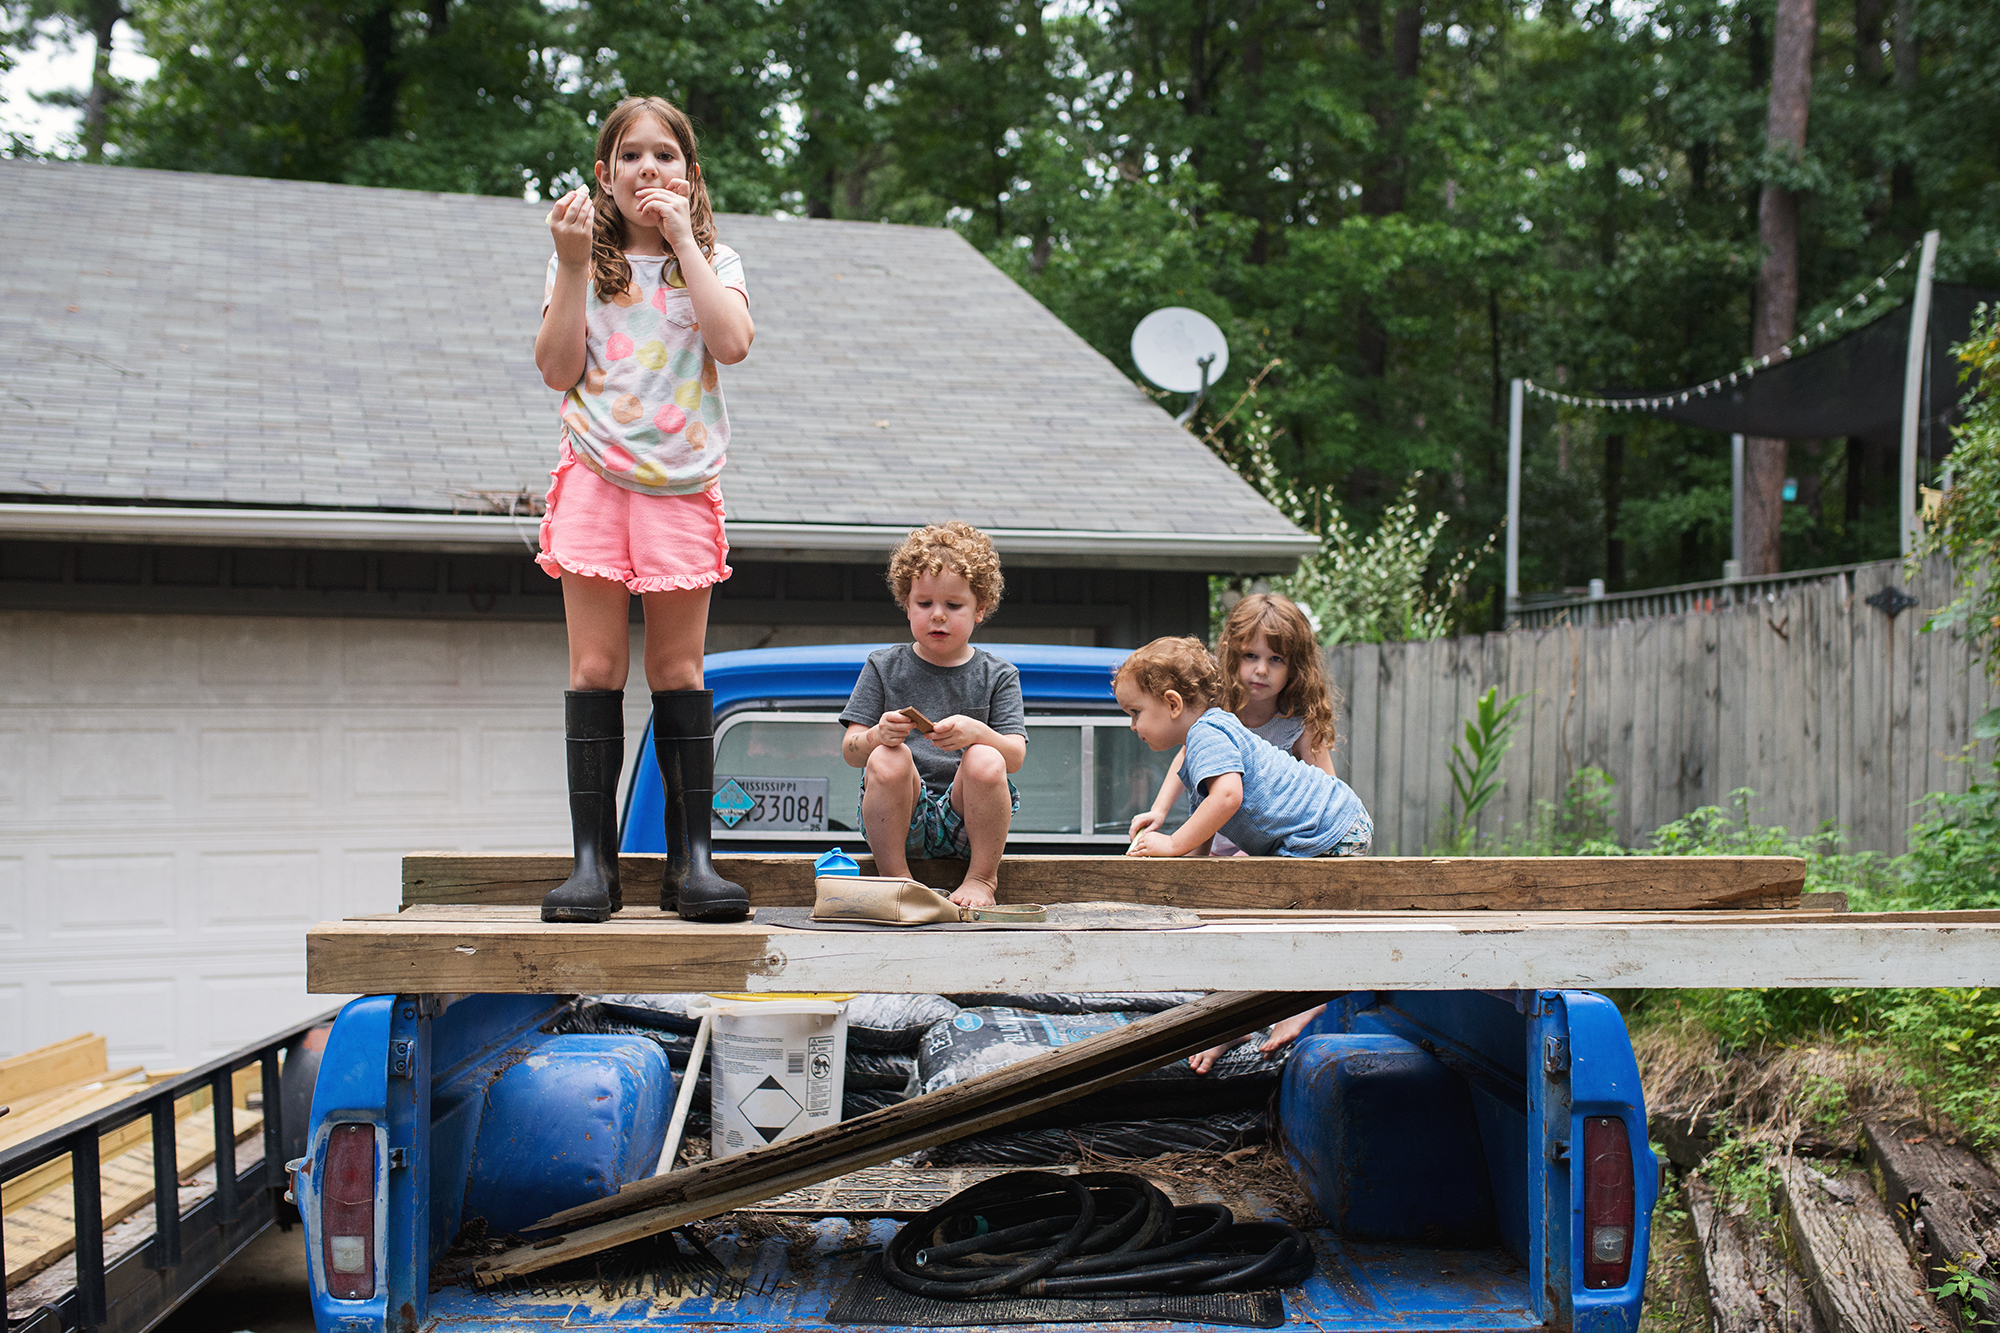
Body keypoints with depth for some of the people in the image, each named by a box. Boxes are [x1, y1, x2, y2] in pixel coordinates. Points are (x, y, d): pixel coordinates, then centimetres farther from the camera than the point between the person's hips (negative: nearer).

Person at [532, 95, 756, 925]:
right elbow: (558, 371, -1)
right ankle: (593, 862, -2)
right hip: (596, 481, 0)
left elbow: (733, 342, -11)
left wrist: (683, 238, -8)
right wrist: (572, 266, -8)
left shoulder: (713, 261, 10)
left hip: (682, 485, 0)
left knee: (678, 672, 0)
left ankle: (690, 861, 4)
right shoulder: (581, 261, 10)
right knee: (595, 670, -5)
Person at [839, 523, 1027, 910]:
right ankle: (893, 876, -12)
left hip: (962, 819, 0)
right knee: (886, 759, -30)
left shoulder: (997, 675, 9)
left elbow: (1015, 757, -5)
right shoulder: (883, 667, 10)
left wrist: (976, 733, -27)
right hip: (900, 819, 0)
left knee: (985, 762, -31)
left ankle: (982, 877, -9)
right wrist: (877, 736, -23)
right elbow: (850, 753, 2)